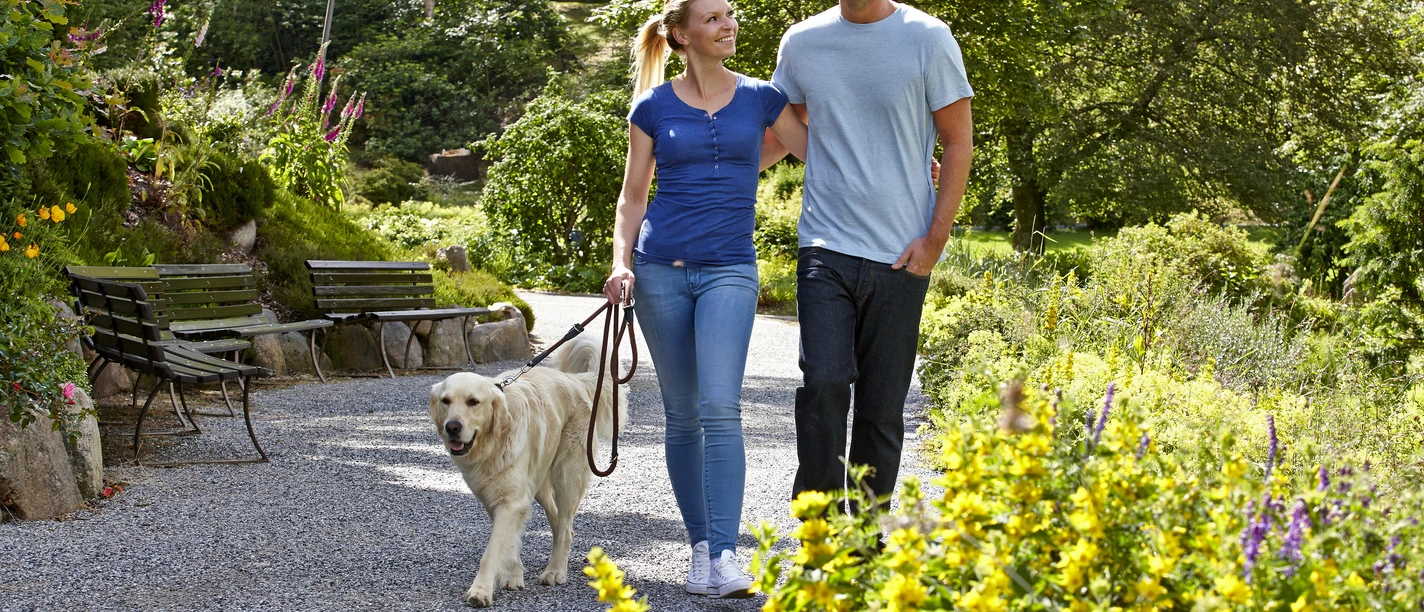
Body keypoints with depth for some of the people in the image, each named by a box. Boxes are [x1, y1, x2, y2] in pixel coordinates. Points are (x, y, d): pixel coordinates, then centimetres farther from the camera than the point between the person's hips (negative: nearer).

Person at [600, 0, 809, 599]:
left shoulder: (760, 98, 8)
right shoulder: (654, 107, 6)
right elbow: (633, 195, 10)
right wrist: (621, 262, -4)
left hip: (729, 270, -1)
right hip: (661, 272, 1)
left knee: (719, 407, -16)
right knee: (682, 414, 5)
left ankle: (725, 555, -19)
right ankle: (700, 546, 16)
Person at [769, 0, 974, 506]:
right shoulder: (801, 42, 8)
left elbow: (958, 140, 3)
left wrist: (935, 239, -3)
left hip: (901, 256, -1)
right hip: (826, 248, 1)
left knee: (883, 405, 4)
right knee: (823, 384, -14)